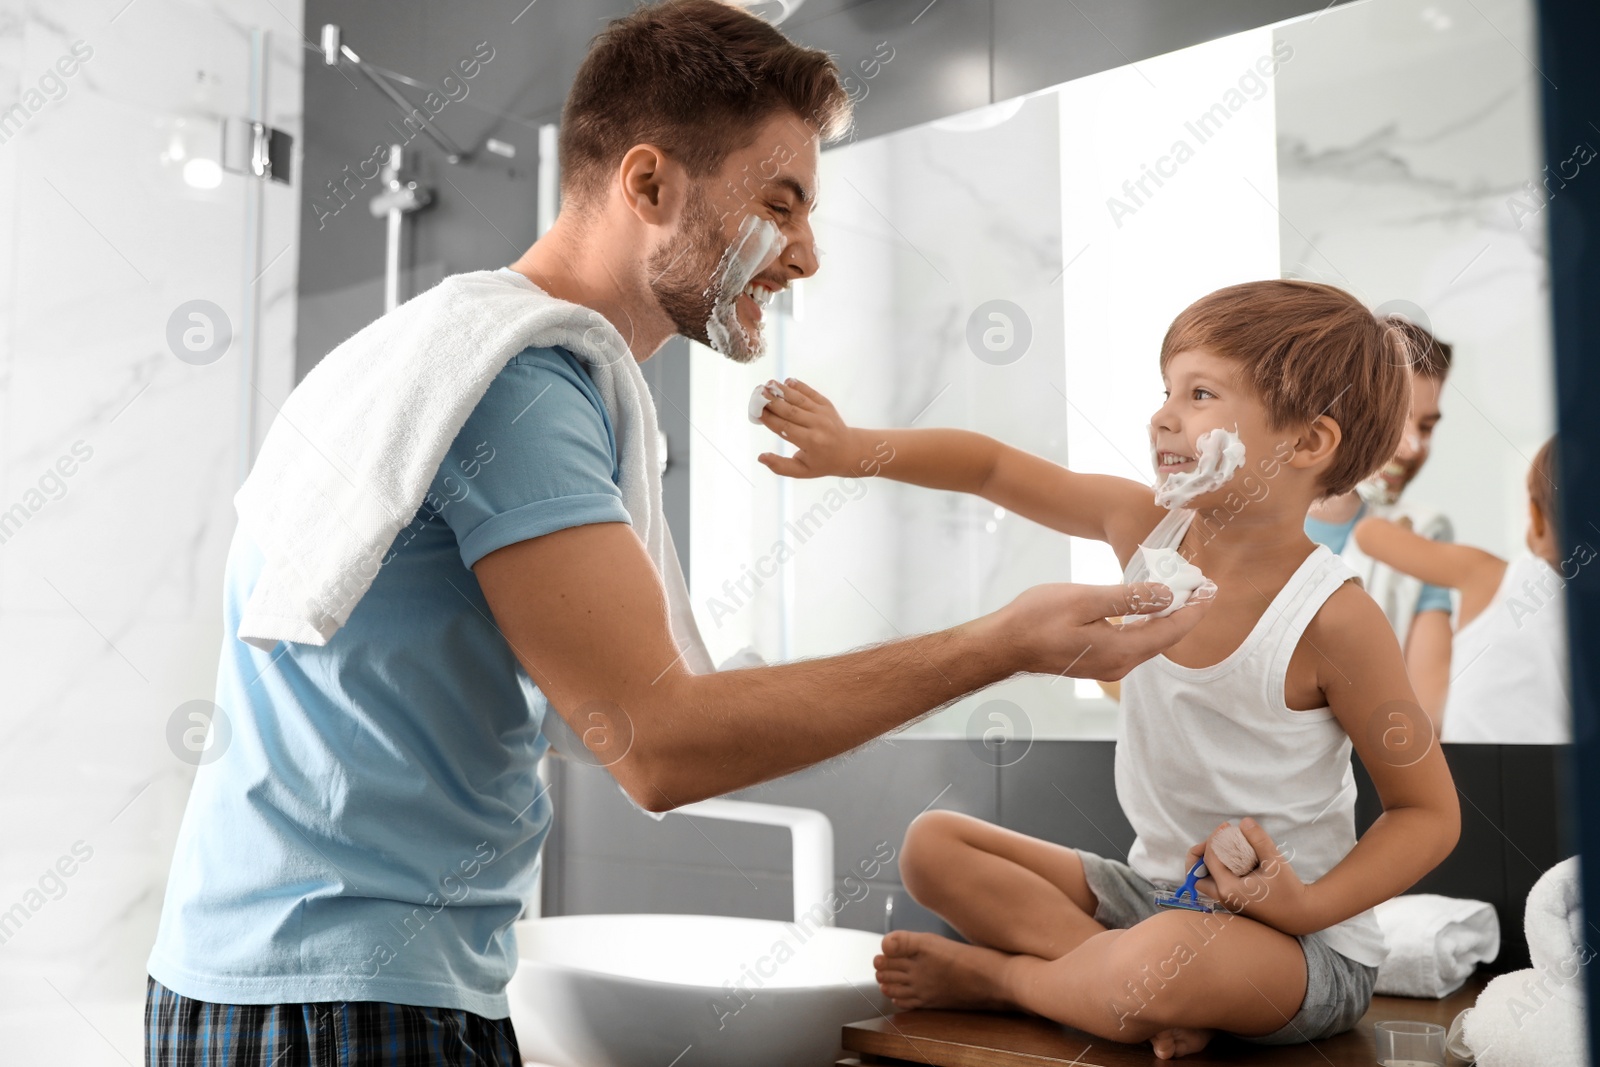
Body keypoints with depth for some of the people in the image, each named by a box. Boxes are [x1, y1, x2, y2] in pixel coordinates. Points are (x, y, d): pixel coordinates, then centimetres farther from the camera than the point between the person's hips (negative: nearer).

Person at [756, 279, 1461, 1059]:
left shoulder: (1332, 617, -21)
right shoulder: (1145, 530, -5)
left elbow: (1430, 812, -12)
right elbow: (993, 468, 2)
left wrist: (1310, 906, -24)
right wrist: (851, 449, -9)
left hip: (1305, 947, -6)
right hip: (1151, 889, 7)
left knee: (1158, 966, -39)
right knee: (932, 846, 1)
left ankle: (992, 976, -5)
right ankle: (1161, 995, -13)